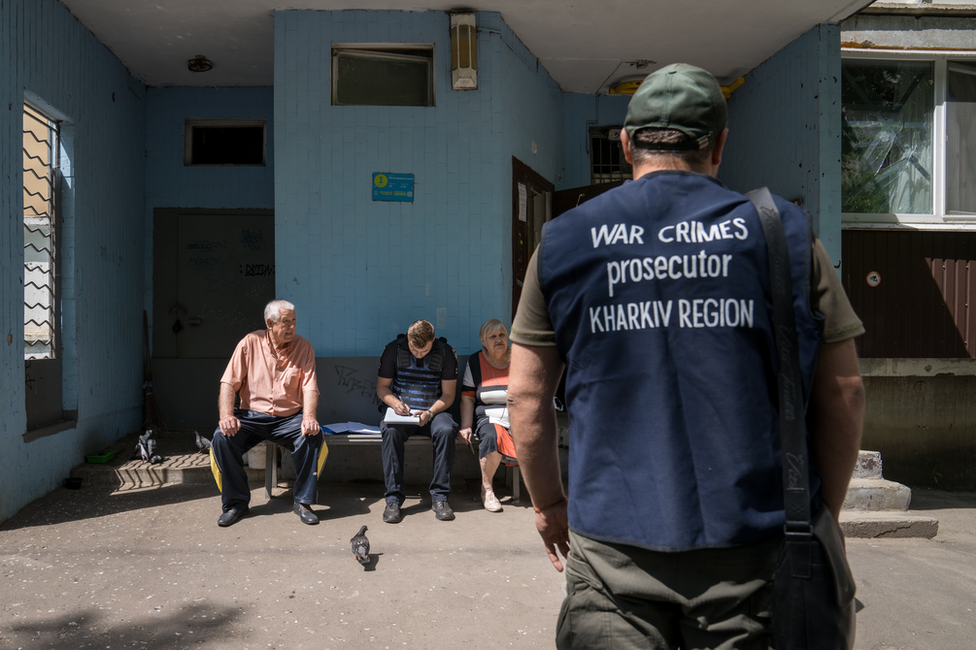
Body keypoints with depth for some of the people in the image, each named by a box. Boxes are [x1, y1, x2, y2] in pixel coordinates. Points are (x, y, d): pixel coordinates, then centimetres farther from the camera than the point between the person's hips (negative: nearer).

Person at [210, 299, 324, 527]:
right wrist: (226, 415, -20)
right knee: (222, 437, -26)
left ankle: (303, 502, -12)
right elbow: (229, 383, -3)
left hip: (289, 418, 0)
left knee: (313, 435, -29)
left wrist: (309, 417, -26)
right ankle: (236, 502, -6)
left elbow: (310, 388, -6)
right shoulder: (250, 343, 0)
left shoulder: (303, 347, 1)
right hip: (251, 416, 1)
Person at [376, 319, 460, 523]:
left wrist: (430, 412, -18)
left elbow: (448, 394, 0)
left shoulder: (446, 353, -2)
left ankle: (440, 496, -24)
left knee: (446, 430, -33)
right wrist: (395, 403, -14)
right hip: (401, 412, 0)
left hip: (433, 411, 0)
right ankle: (394, 498, -26)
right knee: (391, 431, -33)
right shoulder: (393, 349, 0)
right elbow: (381, 387, 7)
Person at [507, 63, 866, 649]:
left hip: (613, 544, 0)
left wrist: (549, 504, 16)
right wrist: (824, 513, 15)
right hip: (756, 541, 1)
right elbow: (842, 391, 2)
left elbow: (527, 396, 2)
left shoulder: (562, 242, 2)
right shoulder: (784, 230, 0)